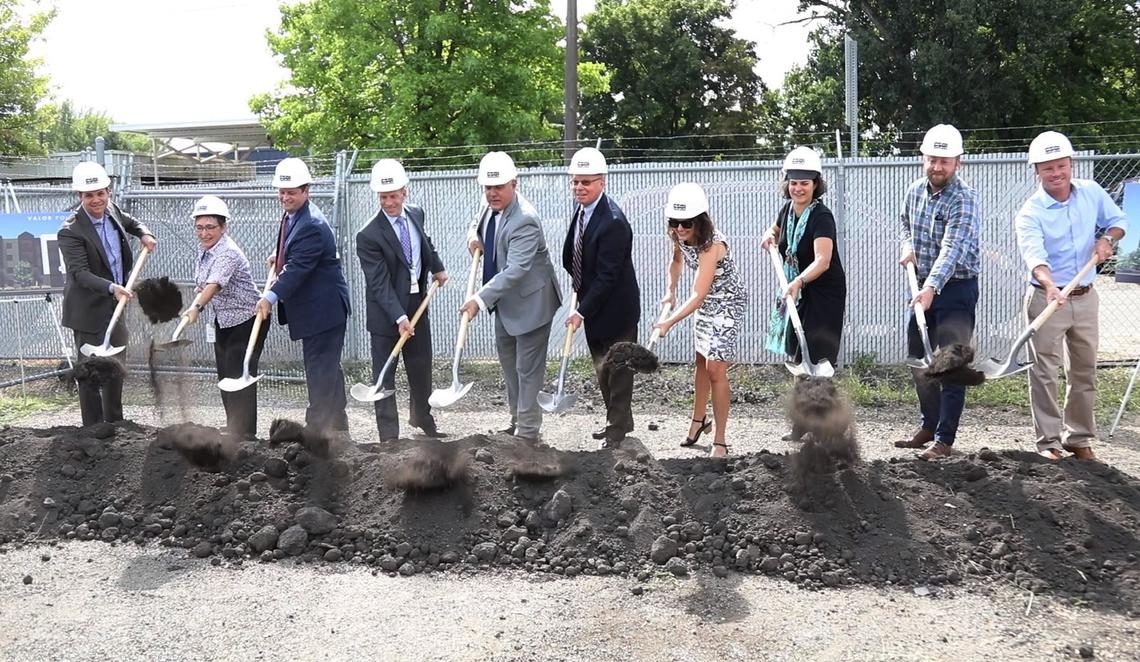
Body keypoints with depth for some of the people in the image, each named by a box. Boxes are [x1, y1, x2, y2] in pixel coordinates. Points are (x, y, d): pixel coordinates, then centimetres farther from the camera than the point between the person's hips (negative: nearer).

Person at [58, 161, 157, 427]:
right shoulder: (71, 231, -21)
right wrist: (112, 288, -43)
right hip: (89, 311, -8)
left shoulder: (112, 210, 1)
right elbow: (80, 273, -29)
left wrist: (144, 234, 3)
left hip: (115, 306, 8)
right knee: (91, 373, -1)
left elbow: (131, 222, 24)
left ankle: (115, 425, 33)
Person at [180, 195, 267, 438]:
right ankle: (233, 428, 24)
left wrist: (197, 307, -54)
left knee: (239, 375, -8)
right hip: (224, 321, 9)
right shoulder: (205, 250, 4)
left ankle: (244, 432, 0)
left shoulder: (228, 252, -24)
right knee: (225, 374, 13)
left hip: (247, 320, -9)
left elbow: (214, 284, -40)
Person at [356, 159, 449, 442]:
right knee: (384, 376, 1)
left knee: (421, 368, 19)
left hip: (417, 304, 6)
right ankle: (389, 436, 8)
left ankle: (422, 418, 39)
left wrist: (437, 267, 24)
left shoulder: (416, 214, -1)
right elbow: (379, 284, -24)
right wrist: (399, 317, -32)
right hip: (385, 312, -6)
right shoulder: (369, 235, -21)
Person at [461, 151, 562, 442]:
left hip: (529, 301, -10)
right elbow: (478, 222, 23)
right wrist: (474, 235, -2)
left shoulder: (524, 220, -28)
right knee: (509, 363, 20)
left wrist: (481, 299, -38)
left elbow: (515, 270, -34)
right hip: (505, 300, 10)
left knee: (527, 369, -1)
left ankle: (527, 432, 9)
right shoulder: (492, 207, 0)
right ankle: (517, 419, 35)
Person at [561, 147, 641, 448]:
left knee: (616, 369, 4)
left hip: (615, 308, -9)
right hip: (594, 305, 9)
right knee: (603, 369, 20)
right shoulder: (582, 209, 0)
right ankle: (617, 421, 36)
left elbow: (607, 277, -26)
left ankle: (618, 430, 17)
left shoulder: (613, 222, -27)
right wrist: (580, 296, 8)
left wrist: (582, 311, -23)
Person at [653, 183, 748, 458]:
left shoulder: (711, 244, -35)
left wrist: (670, 322, -49)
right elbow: (677, 260, 14)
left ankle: (720, 442, -4)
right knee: (701, 362, 20)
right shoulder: (679, 236, -11)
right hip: (706, 302, 8)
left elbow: (698, 295, -41)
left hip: (728, 303, -8)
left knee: (715, 370, -12)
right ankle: (699, 420, 40)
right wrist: (671, 292, 4)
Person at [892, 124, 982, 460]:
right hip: (924, 287, 8)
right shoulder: (915, 190, 3)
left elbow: (952, 249, -31)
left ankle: (944, 438, 2)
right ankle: (929, 426, 29)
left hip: (956, 289, -7)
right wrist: (908, 245, 2)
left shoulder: (964, 199, -19)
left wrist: (931, 288, -44)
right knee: (918, 360, 14)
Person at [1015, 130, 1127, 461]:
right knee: (1045, 372, -3)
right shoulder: (1031, 213, -15)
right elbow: (1034, 254, -30)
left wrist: (1107, 239, -7)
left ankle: (1079, 438, 23)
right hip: (1046, 298, -4)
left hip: (1085, 298, 5)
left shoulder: (1092, 192, 0)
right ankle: (1048, 440, 6)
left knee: (1084, 372, 11)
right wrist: (1049, 285, -49)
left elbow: (1118, 220, 16)